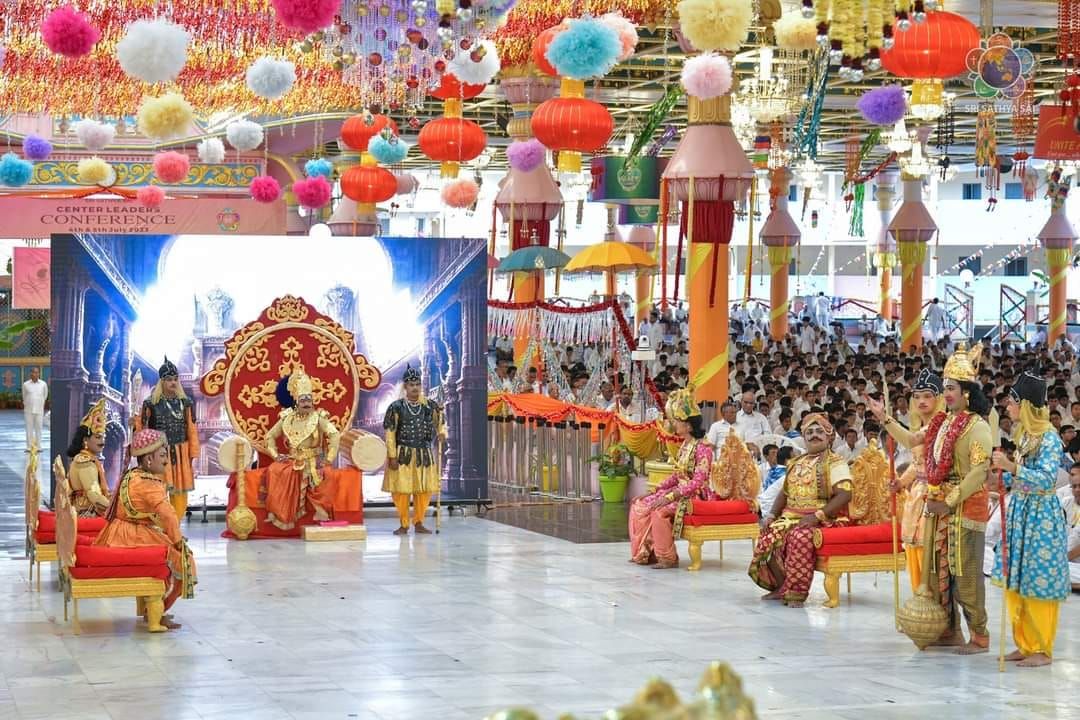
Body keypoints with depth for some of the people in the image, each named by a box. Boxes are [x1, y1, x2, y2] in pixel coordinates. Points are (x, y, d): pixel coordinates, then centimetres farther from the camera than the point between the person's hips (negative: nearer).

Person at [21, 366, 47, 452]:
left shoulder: (43, 384, 1)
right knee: (29, 429, 0)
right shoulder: (26, 384, 1)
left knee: (38, 428, 1)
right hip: (28, 410, 0)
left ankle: (38, 446, 6)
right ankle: (29, 447, 3)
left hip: (39, 410, 0)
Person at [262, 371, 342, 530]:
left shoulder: (318, 418, -4)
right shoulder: (287, 419, 6)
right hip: (292, 462, 3)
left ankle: (321, 511, -17)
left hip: (314, 463, -3)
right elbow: (270, 436, 15)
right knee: (274, 471, -24)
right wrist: (275, 455, 2)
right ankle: (279, 514, -15)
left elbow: (335, 435, -15)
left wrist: (328, 459, -19)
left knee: (328, 476, -34)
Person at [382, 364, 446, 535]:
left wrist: (442, 432, -9)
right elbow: (390, 434, -6)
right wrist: (392, 456, -10)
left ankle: (419, 523, 19)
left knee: (424, 490, 5)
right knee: (402, 489, -2)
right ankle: (403, 524, 12)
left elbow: (440, 422, 14)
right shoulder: (396, 407, -7)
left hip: (424, 454, 3)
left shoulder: (430, 405, 1)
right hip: (403, 454, -3)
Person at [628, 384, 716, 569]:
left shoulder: (702, 448, -17)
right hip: (680, 492, 9)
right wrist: (656, 490, 7)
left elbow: (697, 482, -23)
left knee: (660, 511, -30)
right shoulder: (685, 445, 12)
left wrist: (671, 496, -27)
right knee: (639, 505, -1)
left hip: (696, 496, -9)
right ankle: (645, 552, 3)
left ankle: (668, 558, -18)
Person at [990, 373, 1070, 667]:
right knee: (1015, 583, 11)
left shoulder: (1049, 438, -15)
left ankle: (1042, 650, 8)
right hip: (1018, 511, 8)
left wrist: (1012, 467, -33)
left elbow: (1046, 479, -25)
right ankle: (1024, 645, 20)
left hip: (1040, 516, -8)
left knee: (1037, 585, -1)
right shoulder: (1024, 435, 10)